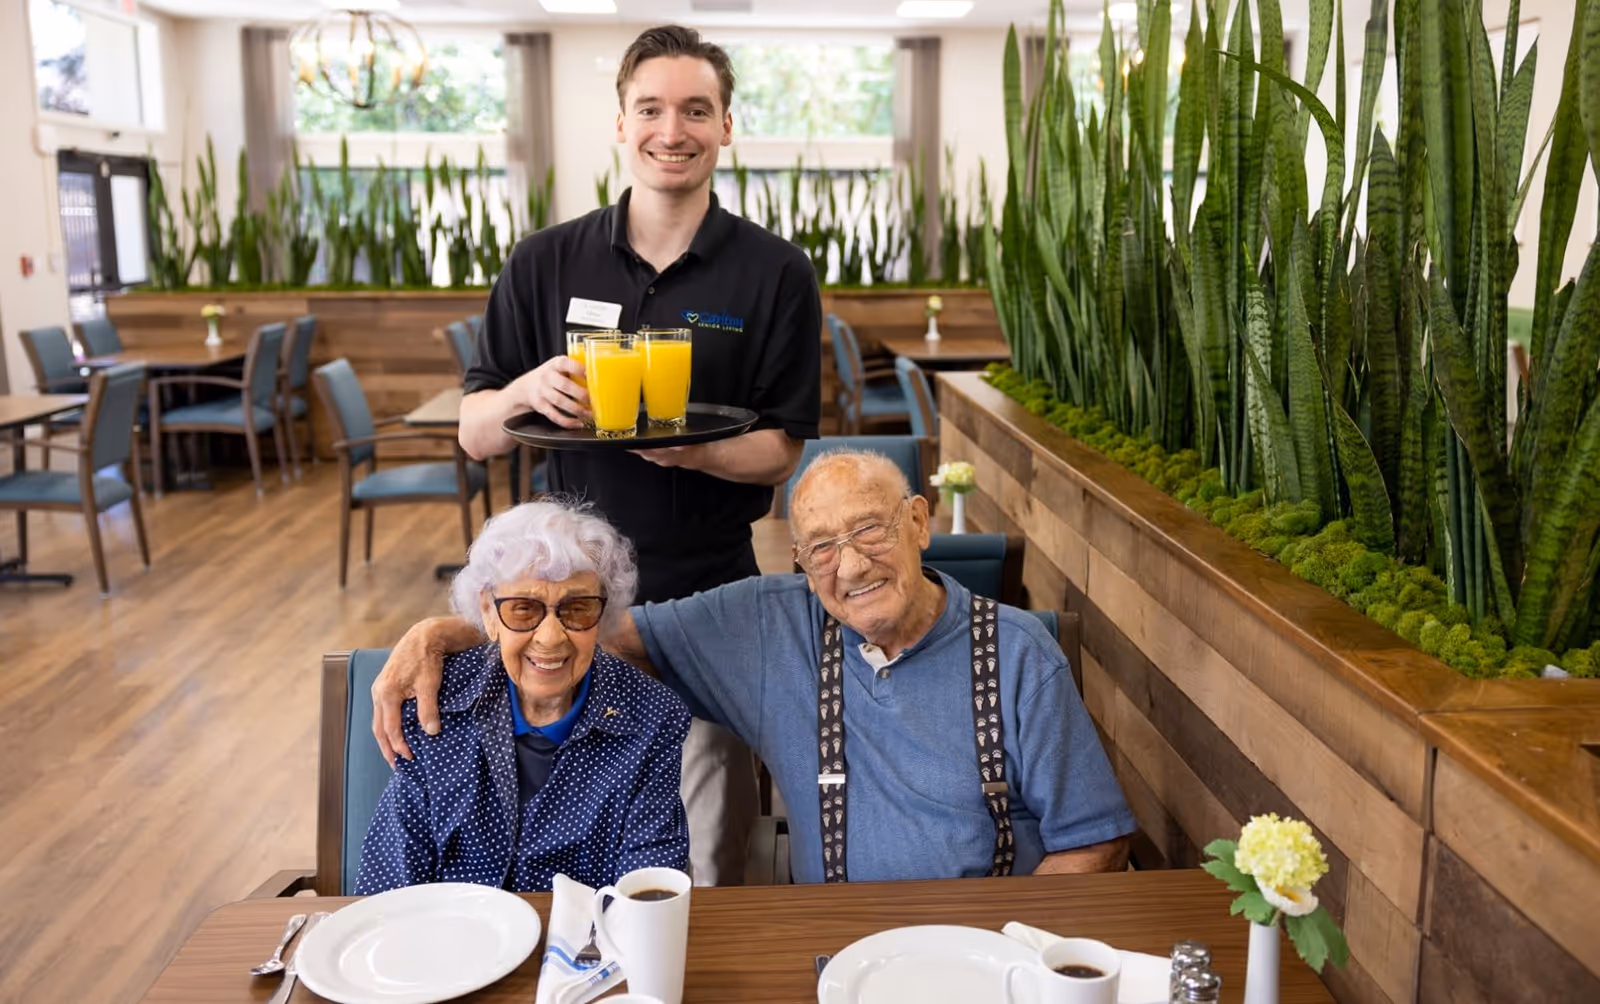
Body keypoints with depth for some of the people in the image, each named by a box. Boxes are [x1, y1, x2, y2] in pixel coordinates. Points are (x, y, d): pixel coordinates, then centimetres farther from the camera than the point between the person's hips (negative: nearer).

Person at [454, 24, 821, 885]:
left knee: (704, 862, 6)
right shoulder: (545, 263, 3)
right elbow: (473, 434, 5)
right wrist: (528, 390, -18)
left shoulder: (775, 273, -2)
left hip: (706, 594, -1)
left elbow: (780, 452, -3)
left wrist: (686, 449, -24)